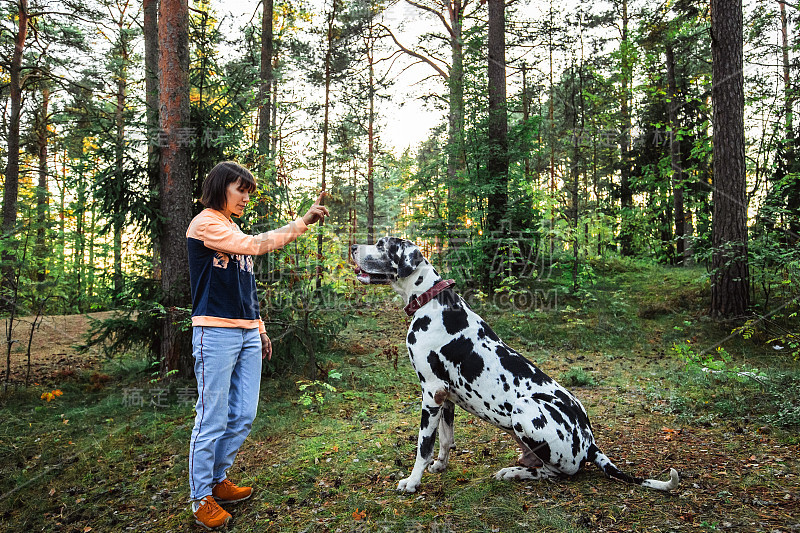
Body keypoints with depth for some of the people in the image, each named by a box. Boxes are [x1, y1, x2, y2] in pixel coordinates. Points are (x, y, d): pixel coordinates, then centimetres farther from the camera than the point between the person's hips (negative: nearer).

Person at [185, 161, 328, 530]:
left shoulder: (234, 231, 20)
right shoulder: (205, 223, -6)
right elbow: (258, 245, -19)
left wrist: (259, 329, 20)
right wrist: (302, 223, -14)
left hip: (247, 334, 8)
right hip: (215, 332, -8)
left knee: (243, 416, 10)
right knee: (213, 419, -2)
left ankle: (217, 479, 27)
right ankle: (201, 497, 13)